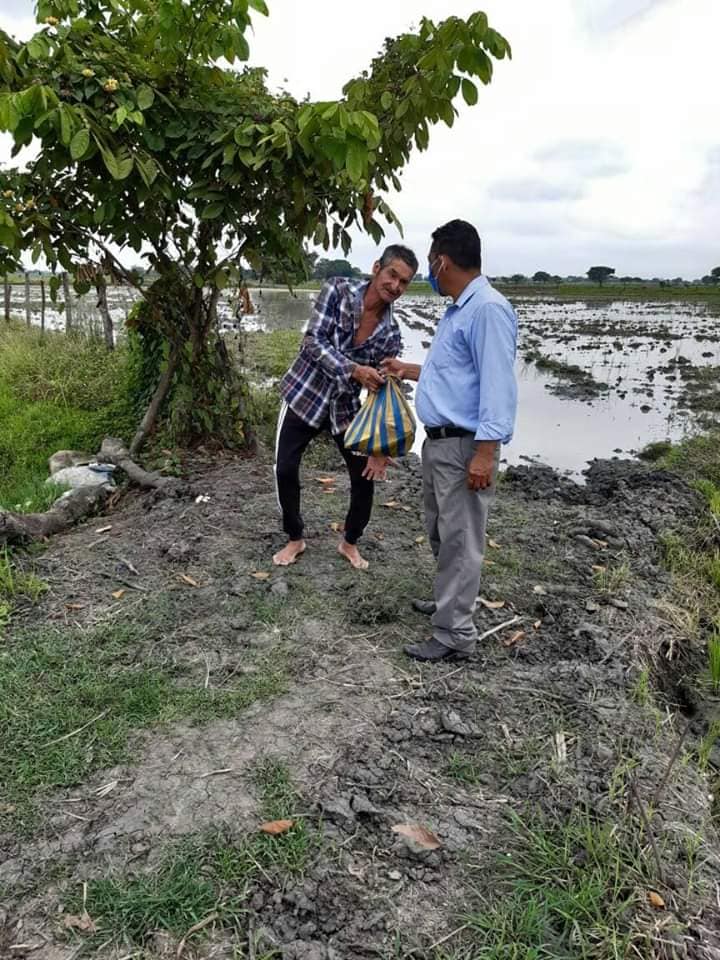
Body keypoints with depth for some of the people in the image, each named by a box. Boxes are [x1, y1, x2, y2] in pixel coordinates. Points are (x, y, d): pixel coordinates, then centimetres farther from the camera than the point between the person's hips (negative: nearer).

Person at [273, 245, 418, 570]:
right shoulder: (338, 290, -13)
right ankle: (295, 539, 21)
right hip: (304, 394, -2)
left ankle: (350, 543, 24)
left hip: (346, 406, 2)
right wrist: (353, 369, -34)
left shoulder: (391, 333, -6)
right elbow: (313, 340, -20)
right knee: (285, 470, -2)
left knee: (365, 477, 0)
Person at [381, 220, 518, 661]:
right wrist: (408, 370, 37)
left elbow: (497, 384, -23)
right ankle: (450, 600, 40)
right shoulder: (458, 310, 15)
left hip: (465, 446, -10)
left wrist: (486, 452, -26)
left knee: (460, 540, -2)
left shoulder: (488, 309, -17)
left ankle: (455, 636, 8)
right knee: (442, 532, 21)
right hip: (440, 441, 10)